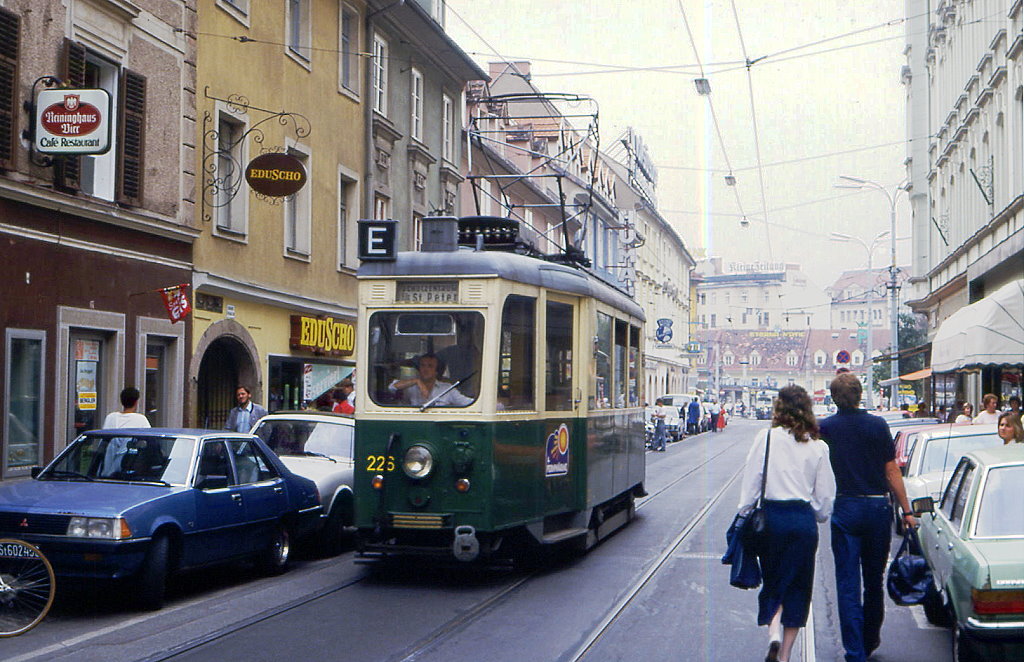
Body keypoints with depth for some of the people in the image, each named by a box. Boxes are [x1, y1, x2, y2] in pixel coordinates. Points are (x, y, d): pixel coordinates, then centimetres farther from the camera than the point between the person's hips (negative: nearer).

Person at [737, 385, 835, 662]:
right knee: (797, 586, 11)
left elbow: (751, 483, -5)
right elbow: (825, 494, 5)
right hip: (804, 519, 1)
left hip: (772, 516, -1)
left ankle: (773, 632, -11)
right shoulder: (818, 446, 2)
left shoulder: (766, 438, -4)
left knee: (772, 580, 14)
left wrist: (744, 515, 2)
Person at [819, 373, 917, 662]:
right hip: (878, 508, 1)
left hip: (845, 510, -1)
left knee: (847, 584, 1)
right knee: (874, 580, 16)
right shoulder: (877, 425, -4)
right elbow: (892, 471, -2)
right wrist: (907, 511, 3)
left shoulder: (825, 428, -5)